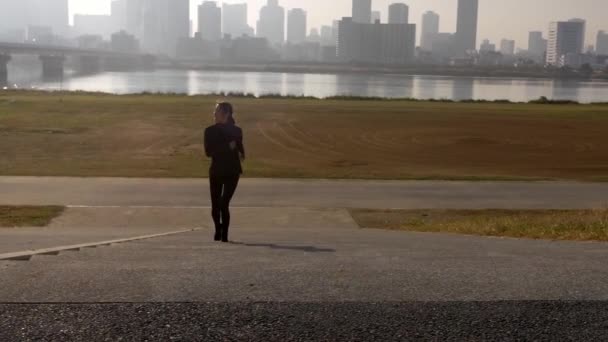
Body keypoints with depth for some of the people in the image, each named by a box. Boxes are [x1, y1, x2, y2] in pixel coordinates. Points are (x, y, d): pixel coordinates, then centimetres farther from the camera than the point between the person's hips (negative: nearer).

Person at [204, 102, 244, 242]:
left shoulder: (236, 130, 3)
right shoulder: (210, 130, 2)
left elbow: (240, 150, 12)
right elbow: (208, 152, -8)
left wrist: (240, 154, -12)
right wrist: (228, 147, -17)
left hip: (232, 171, -1)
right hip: (216, 171, 1)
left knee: (224, 204, -12)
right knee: (215, 205, 5)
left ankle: (224, 234, 1)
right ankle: (218, 229, 32)